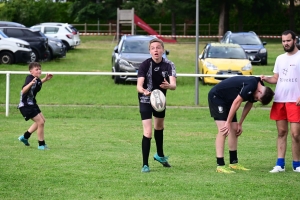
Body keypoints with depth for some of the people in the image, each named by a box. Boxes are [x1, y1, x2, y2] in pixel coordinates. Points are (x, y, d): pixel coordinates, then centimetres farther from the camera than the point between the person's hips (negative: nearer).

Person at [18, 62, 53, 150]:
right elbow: (23, 91, -40)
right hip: (26, 105, -10)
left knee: (42, 120, 22)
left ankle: (25, 137, 32)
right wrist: (30, 83, -54)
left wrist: (45, 79, 17)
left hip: (32, 103, 10)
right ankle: (41, 145, 0)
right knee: (40, 122, -11)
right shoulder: (30, 78, -25)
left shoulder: (37, 79, 1)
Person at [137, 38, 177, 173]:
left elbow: (174, 85, -29)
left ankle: (160, 155, 46)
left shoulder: (169, 65, -17)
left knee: (159, 127, 24)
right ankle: (145, 165, -9)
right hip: (146, 100, -4)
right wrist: (144, 91, -56)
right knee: (147, 132, -16)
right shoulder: (145, 65, -24)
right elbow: (139, 85, -33)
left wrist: (169, 86, -53)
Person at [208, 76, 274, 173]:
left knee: (234, 130, 8)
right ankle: (220, 165, -18)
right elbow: (236, 102, -27)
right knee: (223, 131, -16)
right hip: (216, 97, -9)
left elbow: (248, 105, 12)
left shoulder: (256, 87, -1)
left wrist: (239, 124, 13)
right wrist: (228, 123, -20)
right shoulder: (251, 85, -30)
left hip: (227, 100, 9)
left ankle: (233, 163, 16)